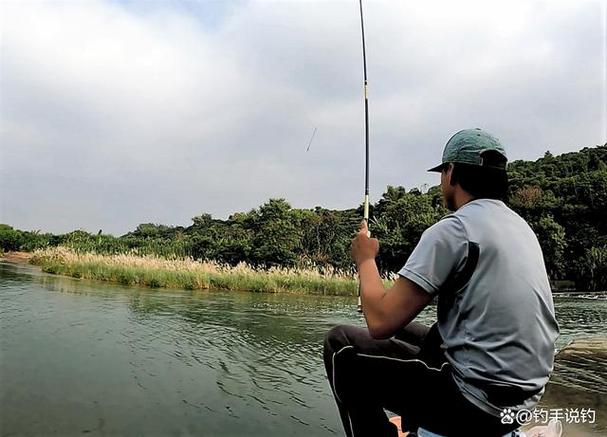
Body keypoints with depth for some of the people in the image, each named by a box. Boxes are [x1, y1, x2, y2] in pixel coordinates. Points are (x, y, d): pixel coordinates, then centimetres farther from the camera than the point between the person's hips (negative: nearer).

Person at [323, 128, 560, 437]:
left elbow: (381, 321, -21)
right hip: (524, 396, 9)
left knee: (341, 345, 2)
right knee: (405, 331, 26)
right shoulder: (521, 226, 8)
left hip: (476, 402, -8)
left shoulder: (453, 229, -18)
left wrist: (365, 258, -4)